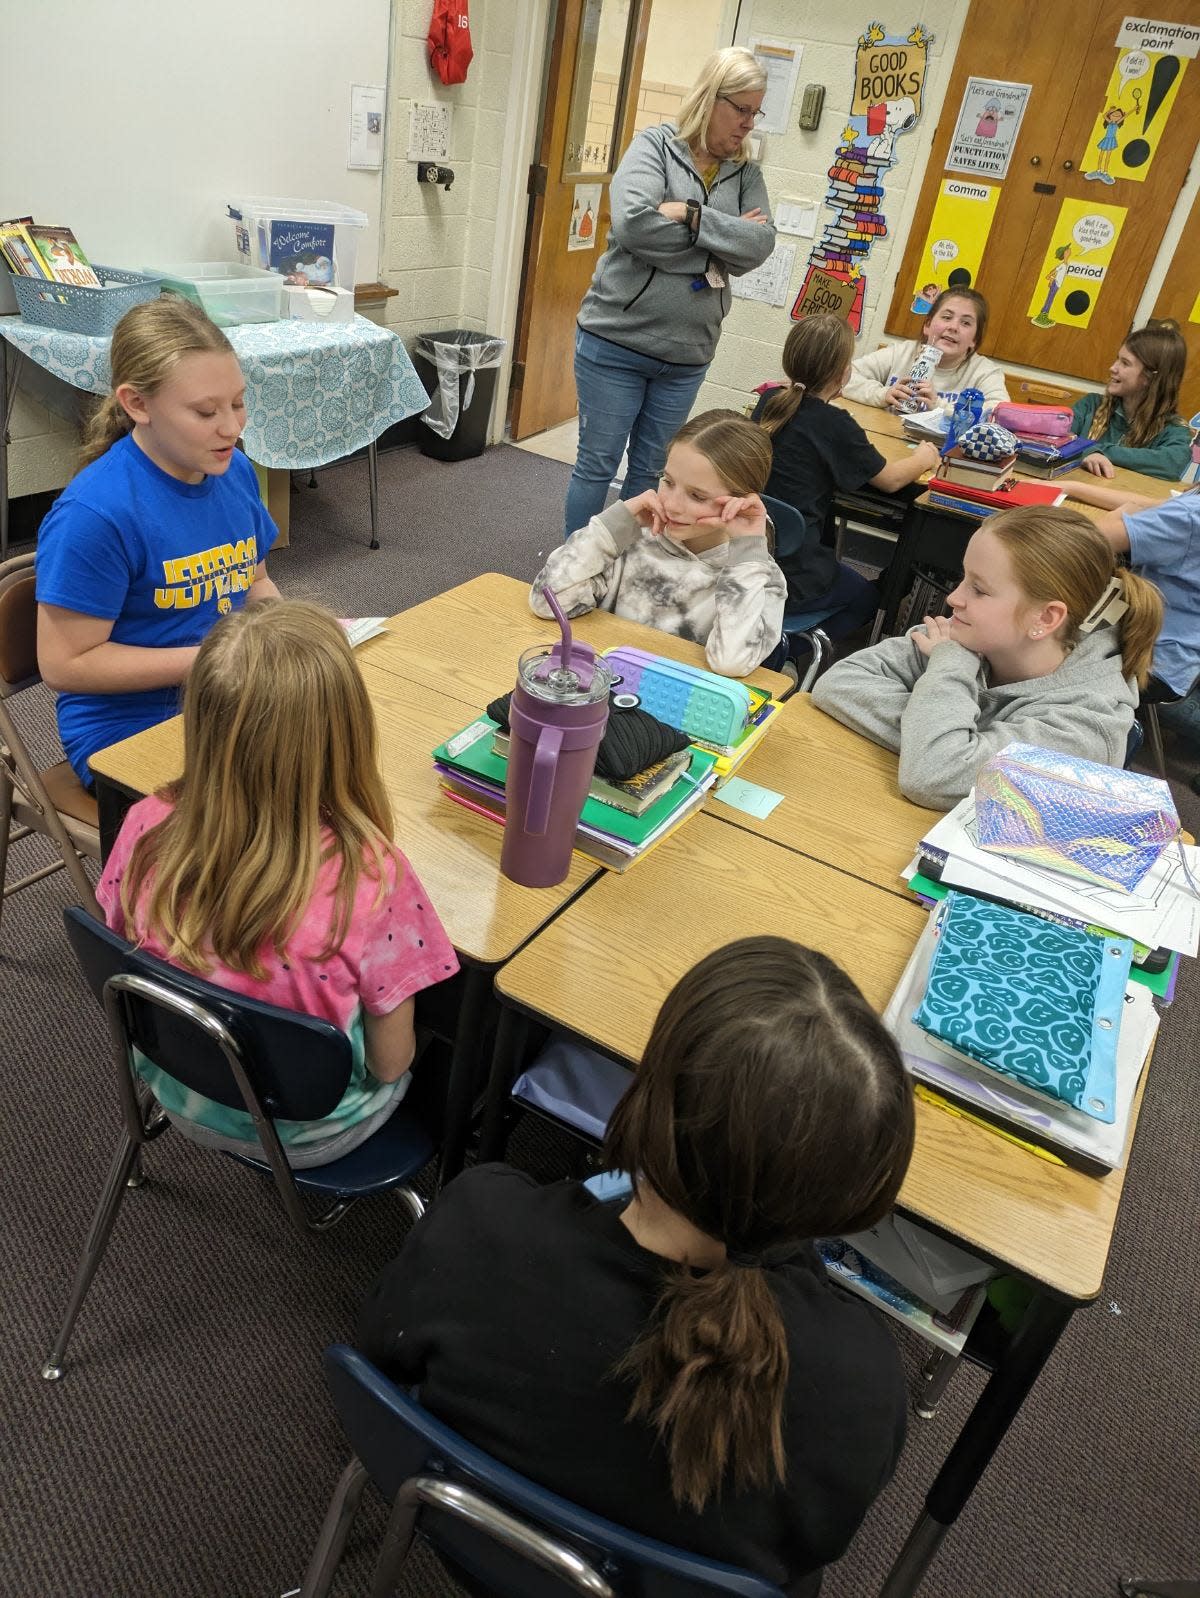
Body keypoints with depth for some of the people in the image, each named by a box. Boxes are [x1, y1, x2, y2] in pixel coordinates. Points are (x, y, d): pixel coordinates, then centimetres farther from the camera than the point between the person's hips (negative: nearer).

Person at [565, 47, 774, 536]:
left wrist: (691, 215, -18)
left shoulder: (746, 174, 8)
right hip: (616, 342, -4)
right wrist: (724, 236, -13)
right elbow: (634, 224, -20)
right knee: (597, 466, 4)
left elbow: (759, 246, -7)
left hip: (687, 355, 4)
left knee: (649, 471, 13)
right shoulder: (654, 145, -3)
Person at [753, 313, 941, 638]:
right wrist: (923, 458, 18)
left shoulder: (770, 400, 1)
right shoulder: (835, 425, -16)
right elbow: (891, 480, 0)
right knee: (867, 597, 23)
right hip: (787, 576, -6)